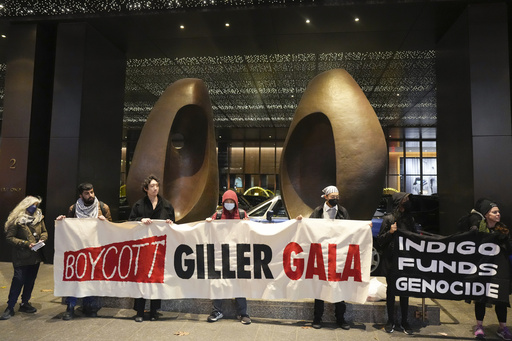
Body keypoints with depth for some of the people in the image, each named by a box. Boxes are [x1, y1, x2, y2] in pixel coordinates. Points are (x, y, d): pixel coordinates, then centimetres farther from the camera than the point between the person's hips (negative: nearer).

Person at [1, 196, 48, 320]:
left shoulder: (39, 217, 6)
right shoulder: (17, 220, -10)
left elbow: (44, 232, 15)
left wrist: (42, 239, -6)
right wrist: (26, 243, -17)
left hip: (35, 255, 5)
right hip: (21, 257, -5)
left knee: (30, 280, 12)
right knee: (18, 280, -6)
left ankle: (25, 303, 26)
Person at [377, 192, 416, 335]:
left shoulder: (410, 219, 7)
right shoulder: (388, 219, -3)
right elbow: (380, 240, -2)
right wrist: (390, 232, -17)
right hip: (391, 260, -3)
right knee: (391, 288, 7)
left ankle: (404, 321, 21)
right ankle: (390, 321, 19)